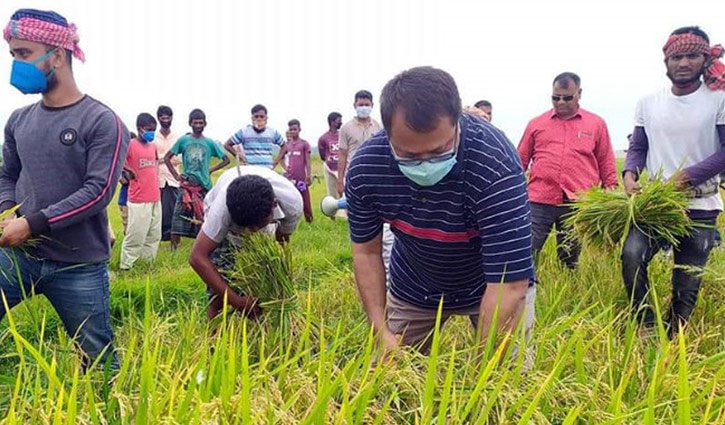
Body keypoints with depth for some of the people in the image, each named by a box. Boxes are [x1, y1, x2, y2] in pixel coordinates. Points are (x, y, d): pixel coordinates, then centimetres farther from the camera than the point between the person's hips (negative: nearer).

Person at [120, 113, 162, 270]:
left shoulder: (153, 146, 12)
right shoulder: (130, 145, -10)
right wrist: (130, 170, -12)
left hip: (155, 198, 7)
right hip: (139, 199, -7)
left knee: (154, 235, 13)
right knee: (136, 236, -4)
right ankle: (125, 266, 6)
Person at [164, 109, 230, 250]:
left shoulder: (210, 143, 4)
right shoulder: (183, 140, 3)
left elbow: (226, 160, 10)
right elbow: (167, 158, 9)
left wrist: (210, 170, 1)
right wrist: (176, 176, 1)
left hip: (204, 185, 1)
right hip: (186, 185, 0)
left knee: (203, 218, 4)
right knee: (179, 217, -6)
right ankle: (173, 247, -1)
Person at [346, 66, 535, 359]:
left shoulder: (495, 165, -37)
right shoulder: (364, 168, -25)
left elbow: (509, 284, -37)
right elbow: (366, 250, -10)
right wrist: (382, 333, -19)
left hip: (490, 285, -3)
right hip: (413, 288, 3)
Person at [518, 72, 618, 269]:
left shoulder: (596, 124, 11)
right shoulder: (536, 124, 11)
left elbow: (607, 164, 13)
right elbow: (520, 161, 15)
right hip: (539, 202, 0)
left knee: (570, 262, 10)